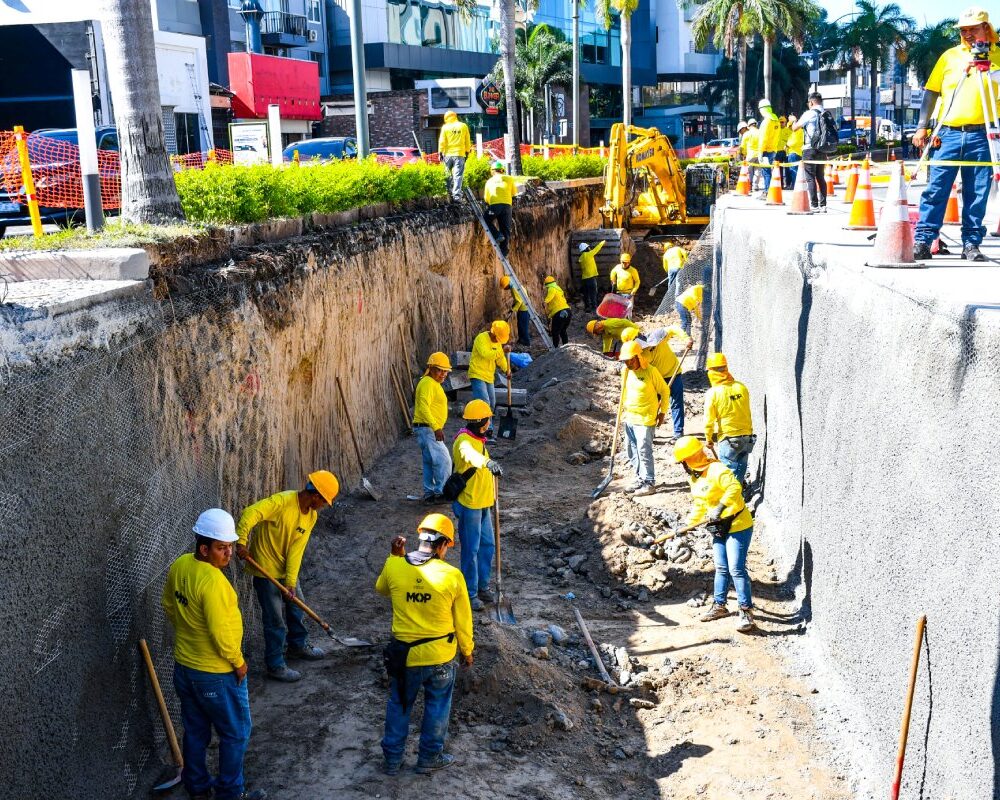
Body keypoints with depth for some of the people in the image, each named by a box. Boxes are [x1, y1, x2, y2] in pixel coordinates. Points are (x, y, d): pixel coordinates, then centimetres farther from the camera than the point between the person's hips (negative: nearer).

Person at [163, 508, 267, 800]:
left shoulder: (178, 567, -4)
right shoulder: (213, 582, -30)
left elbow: (169, 607, 11)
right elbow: (220, 632, -27)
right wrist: (238, 662, -12)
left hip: (184, 667, 8)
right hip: (216, 674, -8)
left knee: (195, 731, 23)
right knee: (235, 734, 11)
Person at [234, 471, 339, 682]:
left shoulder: (311, 516, -4)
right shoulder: (283, 501, -27)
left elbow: (296, 549, -9)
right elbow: (250, 513, -37)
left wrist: (291, 581, -16)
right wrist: (242, 542, -46)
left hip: (286, 568, 8)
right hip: (266, 569, -8)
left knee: (296, 607, 23)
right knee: (276, 620, 1)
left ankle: (298, 645, 46)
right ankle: (275, 665, 16)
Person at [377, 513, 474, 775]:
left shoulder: (393, 566, -13)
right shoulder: (452, 575, -18)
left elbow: (381, 589, 12)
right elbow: (463, 621, -6)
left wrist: (395, 556, 11)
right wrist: (467, 651, 10)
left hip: (404, 653, 2)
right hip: (441, 656, -2)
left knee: (399, 705, 22)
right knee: (437, 707, 20)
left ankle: (393, 758, 33)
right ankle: (429, 757, 33)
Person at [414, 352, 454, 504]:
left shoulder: (433, 383, 18)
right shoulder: (428, 384, -15)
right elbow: (424, 408, -25)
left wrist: (438, 427, 27)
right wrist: (436, 428, -29)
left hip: (429, 429, 11)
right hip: (427, 429, -11)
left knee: (430, 462, 12)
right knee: (443, 460, -10)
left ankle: (429, 494, 17)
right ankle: (441, 492, -6)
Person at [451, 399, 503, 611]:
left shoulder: (478, 439, 11)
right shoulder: (464, 440, -21)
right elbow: (469, 454, -47)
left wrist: (491, 492, 29)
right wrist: (489, 463, -64)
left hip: (483, 503, 9)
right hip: (469, 505, -9)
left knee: (487, 545, 16)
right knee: (471, 550, -2)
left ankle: (483, 586, 29)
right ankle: (470, 594, 8)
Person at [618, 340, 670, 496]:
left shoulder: (651, 371, -13)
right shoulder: (626, 372, 5)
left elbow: (665, 391, -4)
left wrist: (662, 412, -1)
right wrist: (623, 406, 15)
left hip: (645, 419, -7)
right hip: (629, 418, 7)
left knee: (644, 450, -9)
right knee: (631, 451, 12)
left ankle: (649, 483, 0)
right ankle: (640, 478, 26)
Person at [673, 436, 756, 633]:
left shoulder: (716, 470, -23)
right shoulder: (694, 478, 9)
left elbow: (735, 487, -38)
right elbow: (699, 506, 18)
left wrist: (721, 506, -41)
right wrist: (686, 524, 14)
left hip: (737, 526, -9)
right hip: (718, 528, 9)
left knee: (736, 569, -10)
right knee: (721, 568, 16)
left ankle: (747, 612, -3)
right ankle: (720, 606, 28)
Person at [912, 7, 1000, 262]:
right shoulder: (950, 56, 11)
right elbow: (931, 91, 11)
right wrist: (922, 126, 3)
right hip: (949, 133, 0)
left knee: (977, 195, 3)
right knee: (935, 190, -3)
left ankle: (971, 244, 9)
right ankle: (922, 241, 0)